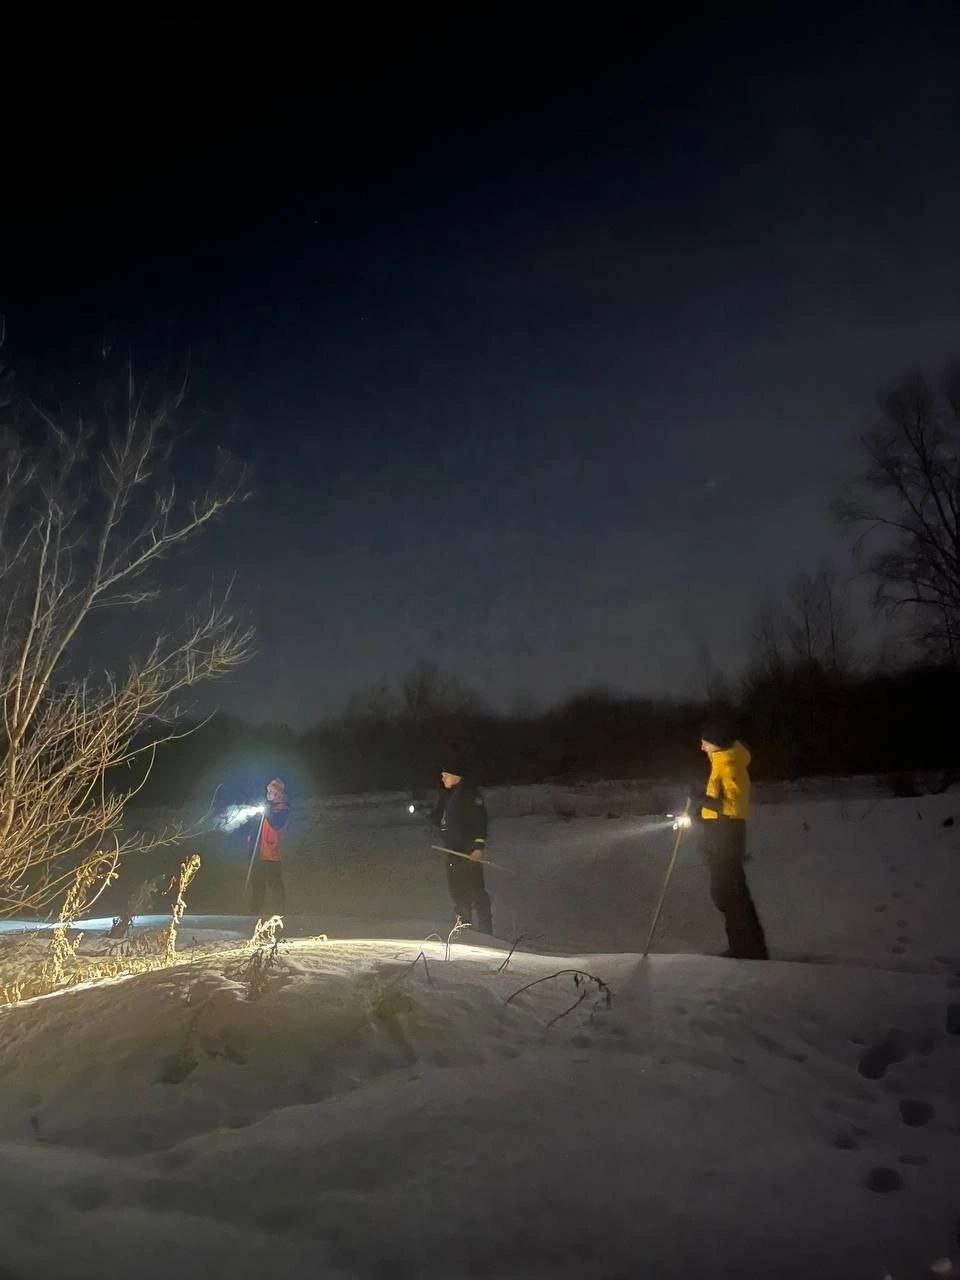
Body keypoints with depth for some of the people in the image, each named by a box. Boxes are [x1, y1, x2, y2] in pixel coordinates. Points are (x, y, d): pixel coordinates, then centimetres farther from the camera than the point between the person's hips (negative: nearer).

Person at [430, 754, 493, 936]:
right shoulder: (448, 794, 13)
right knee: (456, 889, 16)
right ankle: (464, 924, 29)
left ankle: (485, 930, 3)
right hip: (453, 850, 9)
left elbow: (480, 820, -20)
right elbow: (438, 818, 22)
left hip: (469, 852, -9)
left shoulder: (469, 792, -14)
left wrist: (479, 846, -25)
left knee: (475, 889, -5)